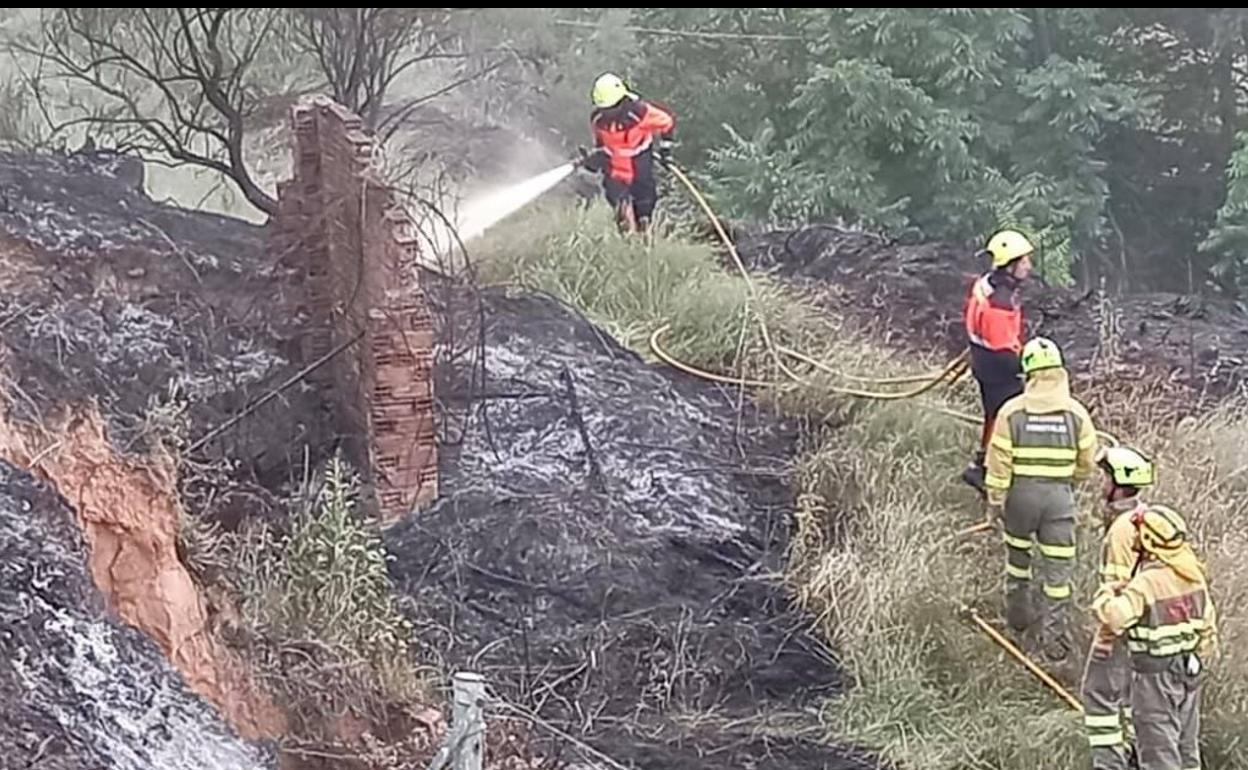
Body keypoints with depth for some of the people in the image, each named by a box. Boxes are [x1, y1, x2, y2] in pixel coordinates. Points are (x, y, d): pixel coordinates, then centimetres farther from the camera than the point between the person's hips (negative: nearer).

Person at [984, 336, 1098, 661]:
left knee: (1017, 554, 24)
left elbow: (999, 461, -7)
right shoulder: (1076, 413, -5)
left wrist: (996, 499, 3)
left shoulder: (1012, 411, -9)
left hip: (1021, 493, 0)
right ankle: (1054, 638, 4)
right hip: (1059, 496, 0)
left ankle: (1018, 613, 38)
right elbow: (1087, 463, 2)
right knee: (1058, 568, 4)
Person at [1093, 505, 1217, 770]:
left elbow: (1113, 617, -32)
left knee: (1157, 743, 1)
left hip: (1156, 675, -8)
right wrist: (1200, 657, 21)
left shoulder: (1146, 582, -23)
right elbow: (1208, 626, 8)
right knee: (1186, 742, 20)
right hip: (1190, 670, 8)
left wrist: (1108, 597, -11)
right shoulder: (1194, 575, 1)